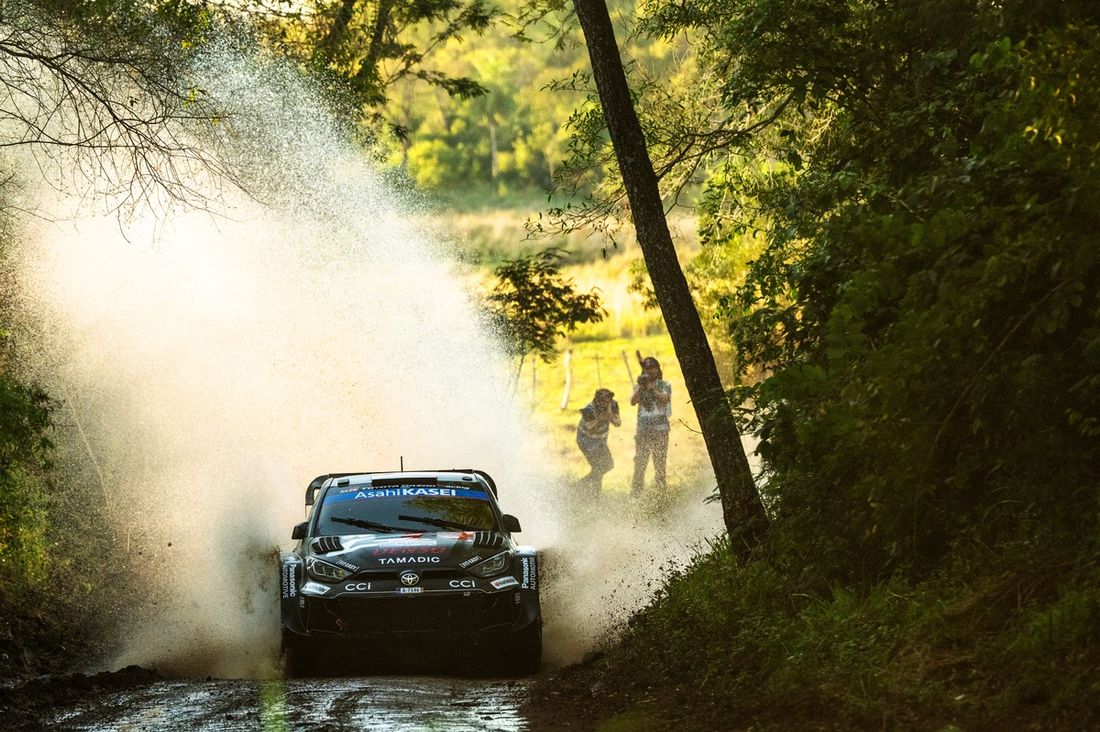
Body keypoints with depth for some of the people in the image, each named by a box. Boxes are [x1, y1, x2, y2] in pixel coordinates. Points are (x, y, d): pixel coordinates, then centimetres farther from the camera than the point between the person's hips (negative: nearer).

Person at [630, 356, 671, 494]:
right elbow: (633, 401, -4)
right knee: (640, 463, -2)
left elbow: (665, 399, -12)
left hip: (660, 430, -1)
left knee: (660, 462, -2)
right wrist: (641, 387, -17)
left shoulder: (665, 385, 7)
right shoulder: (639, 386, 12)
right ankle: (635, 492, 0)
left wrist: (651, 389, -25)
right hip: (642, 430, 1)